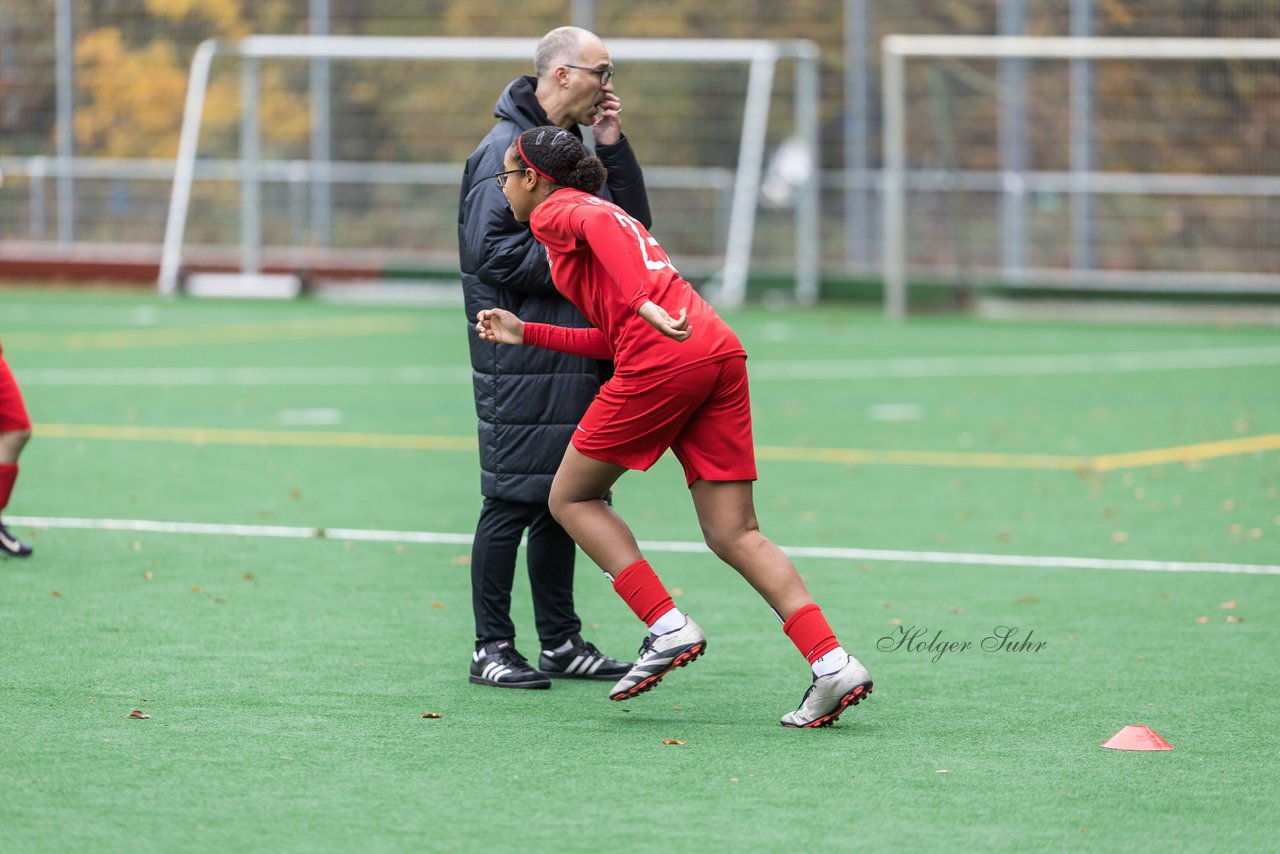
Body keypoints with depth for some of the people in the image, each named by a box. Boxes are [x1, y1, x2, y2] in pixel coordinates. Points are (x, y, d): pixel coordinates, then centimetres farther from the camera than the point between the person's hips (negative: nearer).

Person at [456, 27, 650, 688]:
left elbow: (632, 226, 16)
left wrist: (612, 147, 5)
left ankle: (561, 641, 19)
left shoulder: (574, 147, 17)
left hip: (575, 356, 9)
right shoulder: (506, 150, -11)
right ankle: (492, 650, 0)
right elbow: (489, 248, -19)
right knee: (513, 500, -6)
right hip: (522, 358, -9)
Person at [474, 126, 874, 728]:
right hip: (721, 352, 8)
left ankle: (669, 629, -2)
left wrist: (642, 300, -28)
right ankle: (833, 665, -11)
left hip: (662, 361, -8)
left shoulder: (553, 211, 8)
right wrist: (526, 334, 36)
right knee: (734, 536, 4)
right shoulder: (601, 212, 32)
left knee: (572, 498, 10)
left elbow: (598, 225, -17)